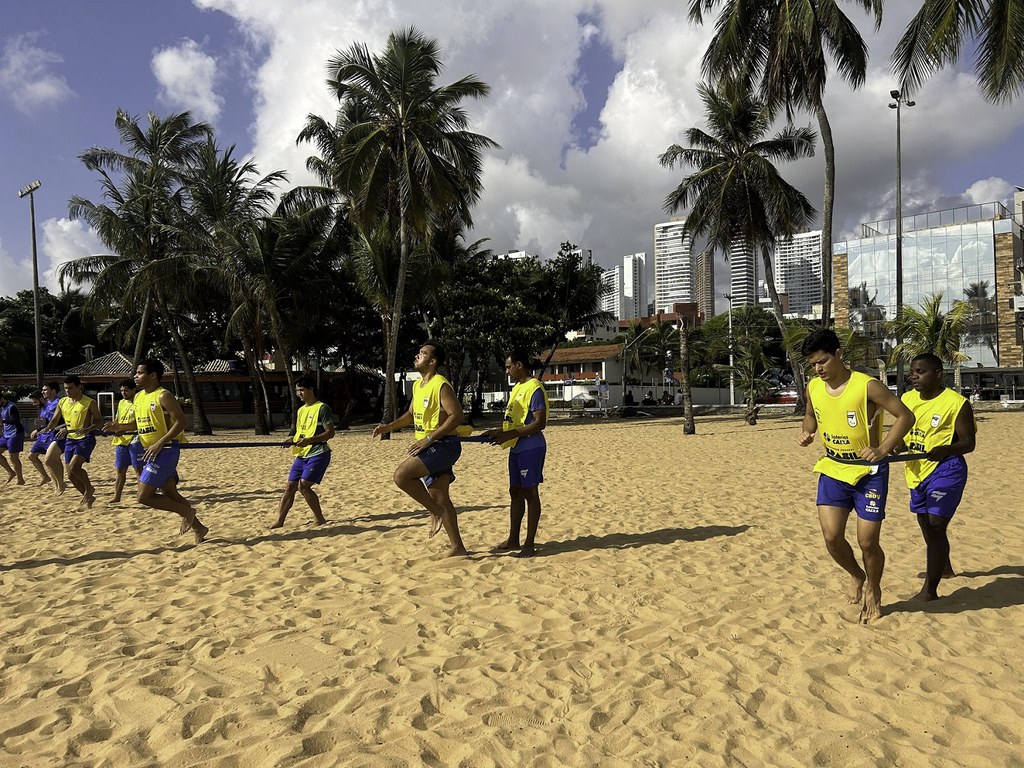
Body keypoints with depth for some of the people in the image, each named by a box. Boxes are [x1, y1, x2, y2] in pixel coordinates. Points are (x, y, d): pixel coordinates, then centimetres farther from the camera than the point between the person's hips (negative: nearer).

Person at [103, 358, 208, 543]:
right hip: (151, 452, 9)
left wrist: (159, 443, -24)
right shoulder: (138, 397, 12)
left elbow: (180, 422, -19)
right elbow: (139, 423, 22)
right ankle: (198, 528, 22)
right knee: (170, 494, 12)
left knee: (144, 496, -10)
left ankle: (187, 511, 4)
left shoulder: (163, 396, -14)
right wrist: (120, 426, 3)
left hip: (165, 450, -9)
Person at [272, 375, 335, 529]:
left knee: (303, 485, -16)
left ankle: (320, 519, -3)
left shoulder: (322, 408, -9)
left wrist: (309, 440, -24)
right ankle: (279, 522, 7)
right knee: (290, 486, 3)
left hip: (318, 454, -8)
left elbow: (330, 432, -14)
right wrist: (292, 440, 3)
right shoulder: (301, 410, 15)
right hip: (302, 454, 8)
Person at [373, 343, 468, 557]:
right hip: (428, 448, 9)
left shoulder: (441, 385, -14)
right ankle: (457, 547, 16)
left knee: (401, 475, -20)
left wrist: (429, 438, -22)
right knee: (439, 497, 9)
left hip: (443, 445, -9)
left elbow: (457, 416, -21)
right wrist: (389, 427, 8)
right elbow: (410, 415, 24)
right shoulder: (417, 386, 14)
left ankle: (437, 511, -4)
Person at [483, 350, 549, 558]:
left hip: (531, 448, -9)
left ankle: (530, 543, 7)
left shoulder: (534, 389, -14)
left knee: (530, 492, -2)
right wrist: (497, 431, 8)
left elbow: (540, 423, -21)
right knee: (515, 492, 13)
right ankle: (513, 540, 22)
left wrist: (509, 435, -22)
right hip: (516, 448, 9)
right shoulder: (517, 388, 16)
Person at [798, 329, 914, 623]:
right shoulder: (813, 388, -1)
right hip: (832, 469, 4)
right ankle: (856, 575, 27)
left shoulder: (867, 386, -18)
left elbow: (906, 416, -12)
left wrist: (882, 450, -23)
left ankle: (873, 590, 29)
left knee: (868, 542, -1)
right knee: (832, 537, -5)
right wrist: (807, 432, -3)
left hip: (869, 471, -4)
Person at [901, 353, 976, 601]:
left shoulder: (956, 403, -11)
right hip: (917, 472, 7)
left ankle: (930, 589, -5)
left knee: (935, 526, -11)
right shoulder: (907, 399, 6)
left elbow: (968, 443, -10)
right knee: (926, 525, 20)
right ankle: (944, 567, 46)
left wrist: (944, 450, -30)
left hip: (946, 470, -7)